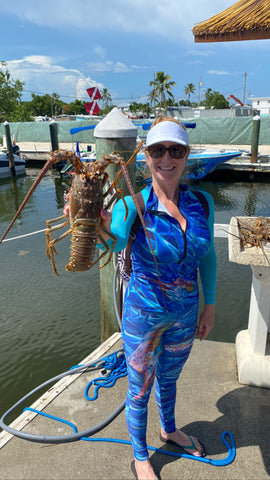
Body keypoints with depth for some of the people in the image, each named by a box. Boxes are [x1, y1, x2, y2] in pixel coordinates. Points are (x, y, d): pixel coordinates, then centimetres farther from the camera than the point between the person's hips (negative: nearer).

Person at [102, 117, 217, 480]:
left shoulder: (201, 202, -7)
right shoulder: (133, 204, -20)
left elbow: (207, 255, 3)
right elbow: (115, 242, -40)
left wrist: (210, 306, 6)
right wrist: (100, 221, -62)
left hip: (185, 314, 4)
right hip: (144, 314, -3)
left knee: (168, 379, 28)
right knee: (140, 390, 17)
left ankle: (169, 430, 59)